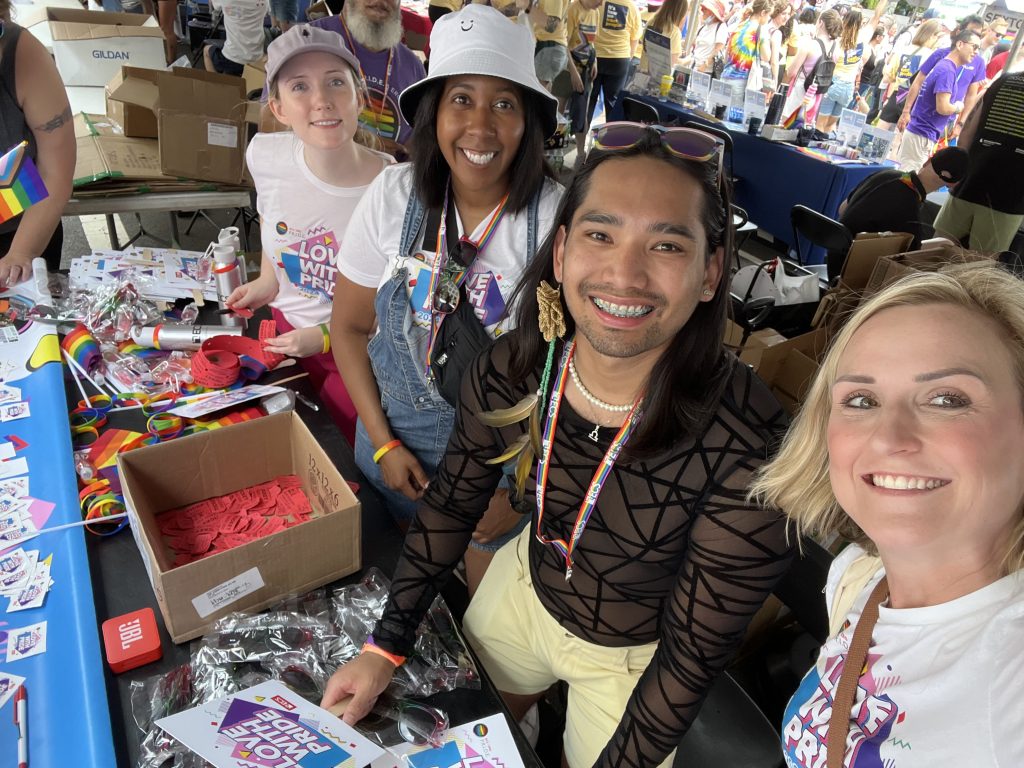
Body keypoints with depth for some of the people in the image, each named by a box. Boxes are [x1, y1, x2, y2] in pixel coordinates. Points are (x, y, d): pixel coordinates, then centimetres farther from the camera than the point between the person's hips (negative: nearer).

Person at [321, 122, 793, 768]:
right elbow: (452, 503, -7)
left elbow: (695, 653, -23)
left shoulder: (746, 453, -36)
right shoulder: (511, 373, -24)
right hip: (524, 587, 4)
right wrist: (386, 648, -3)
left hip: (634, 658, -3)